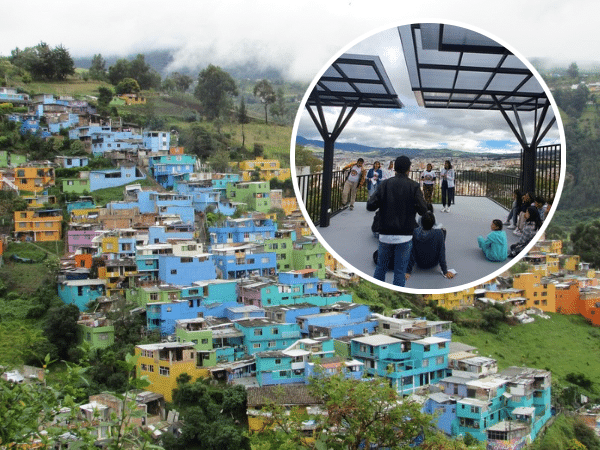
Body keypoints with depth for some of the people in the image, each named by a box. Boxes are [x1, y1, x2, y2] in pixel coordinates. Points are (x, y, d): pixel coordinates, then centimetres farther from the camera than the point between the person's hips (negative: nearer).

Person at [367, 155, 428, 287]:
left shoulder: (385, 184, 0)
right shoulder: (414, 186, -4)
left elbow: (370, 206, -5)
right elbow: (422, 210, -7)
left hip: (385, 235, 2)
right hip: (404, 236, -2)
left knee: (381, 267, 15)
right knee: (400, 271, 5)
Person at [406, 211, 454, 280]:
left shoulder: (415, 232, -26)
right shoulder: (439, 233, -29)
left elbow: (411, 253, -20)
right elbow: (442, 254, -24)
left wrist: (408, 272, -12)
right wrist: (445, 272, -13)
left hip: (419, 264, 1)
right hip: (433, 263, -1)